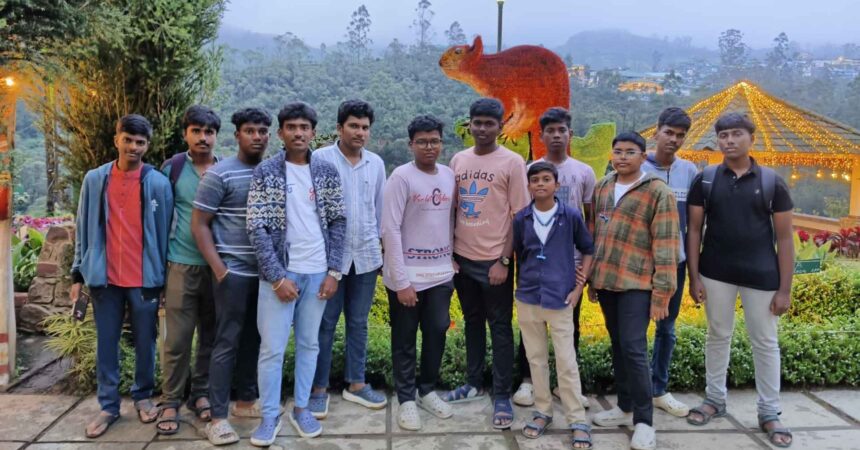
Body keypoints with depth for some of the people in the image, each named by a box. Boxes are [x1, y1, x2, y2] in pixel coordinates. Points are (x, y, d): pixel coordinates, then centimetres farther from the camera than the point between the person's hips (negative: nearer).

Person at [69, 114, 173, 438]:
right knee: (106, 344, 9)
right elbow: (83, 230, 7)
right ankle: (108, 406, 21)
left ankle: (143, 397, 27)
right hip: (104, 278, 2)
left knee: (145, 342, 10)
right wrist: (78, 274, 4)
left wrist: (164, 277, 0)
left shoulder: (159, 183, -3)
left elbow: (164, 232, 1)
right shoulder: (94, 180, 2)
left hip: (145, 279, -1)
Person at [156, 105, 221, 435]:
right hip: (182, 264, -2)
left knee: (211, 335, 10)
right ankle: (170, 402, 15)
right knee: (178, 338, 1)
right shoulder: (172, 168, -1)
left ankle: (201, 393, 25)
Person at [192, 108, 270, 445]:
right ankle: (218, 417, 7)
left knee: (254, 339, 14)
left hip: (266, 271, 5)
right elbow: (199, 224, -7)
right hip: (234, 272, -5)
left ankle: (246, 401, 28)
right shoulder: (219, 174, -7)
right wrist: (218, 268, -13)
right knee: (227, 342, -1)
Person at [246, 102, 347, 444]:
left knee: (309, 344, 12)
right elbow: (257, 228, -8)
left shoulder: (327, 172, 4)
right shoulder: (265, 172, -4)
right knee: (272, 347, 2)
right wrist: (277, 276, -13)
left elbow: (338, 223, 5)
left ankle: (301, 408, 26)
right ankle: (270, 415, 17)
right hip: (280, 272, -2)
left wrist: (334, 271, -2)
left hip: (318, 272, 3)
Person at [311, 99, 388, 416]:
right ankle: (319, 388, 17)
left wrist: (386, 247, 12)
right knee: (325, 324, 5)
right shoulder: (320, 159, -6)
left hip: (366, 256, 4)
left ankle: (356, 383, 26)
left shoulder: (376, 163, 6)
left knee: (358, 323, 13)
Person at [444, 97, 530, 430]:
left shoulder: (512, 162, -7)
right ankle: (473, 383, 31)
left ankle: (502, 396, 13)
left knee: (500, 328, 4)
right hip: (463, 258, 5)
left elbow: (518, 216, -7)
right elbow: (451, 211, 11)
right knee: (472, 322, 17)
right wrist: (449, 253, 5)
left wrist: (504, 260, -12)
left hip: (494, 261, -5)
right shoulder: (458, 160, 7)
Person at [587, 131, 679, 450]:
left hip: (636, 284, -6)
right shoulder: (602, 188, 12)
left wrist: (662, 292, -14)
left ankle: (644, 422, 3)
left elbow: (665, 245, -11)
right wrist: (591, 277, 16)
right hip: (605, 281, 6)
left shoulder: (658, 192, -7)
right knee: (617, 347, 14)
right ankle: (625, 407, 27)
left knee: (634, 349, -9)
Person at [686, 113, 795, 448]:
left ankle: (769, 413, 21)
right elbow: (694, 230, 1)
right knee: (718, 337, 13)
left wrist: (785, 288, -5)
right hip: (716, 273, 1)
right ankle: (715, 400, 27)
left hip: (761, 275, -1)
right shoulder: (705, 180, 0)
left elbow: (784, 238, -1)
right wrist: (694, 277, -5)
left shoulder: (772, 182, -2)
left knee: (765, 342, 8)